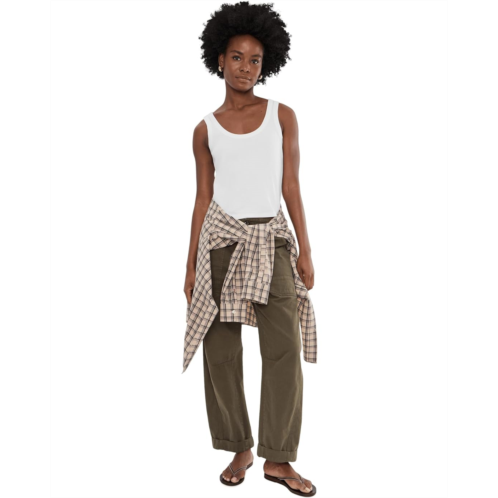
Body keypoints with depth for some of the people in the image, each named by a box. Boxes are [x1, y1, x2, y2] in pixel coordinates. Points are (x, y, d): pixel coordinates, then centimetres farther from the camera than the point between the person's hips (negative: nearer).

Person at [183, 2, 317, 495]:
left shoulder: (283, 116, 7)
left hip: (271, 239, 0)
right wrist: (191, 264, 5)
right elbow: (202, 198, 8)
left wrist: (305, 250, -1)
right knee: (221, 351, 3)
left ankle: (278, 459, 10)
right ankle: (240, 449, 20)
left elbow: (291, 186, 4)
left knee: (285, 348, -4)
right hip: (221, 239, 1)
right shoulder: (206, 129, 7)